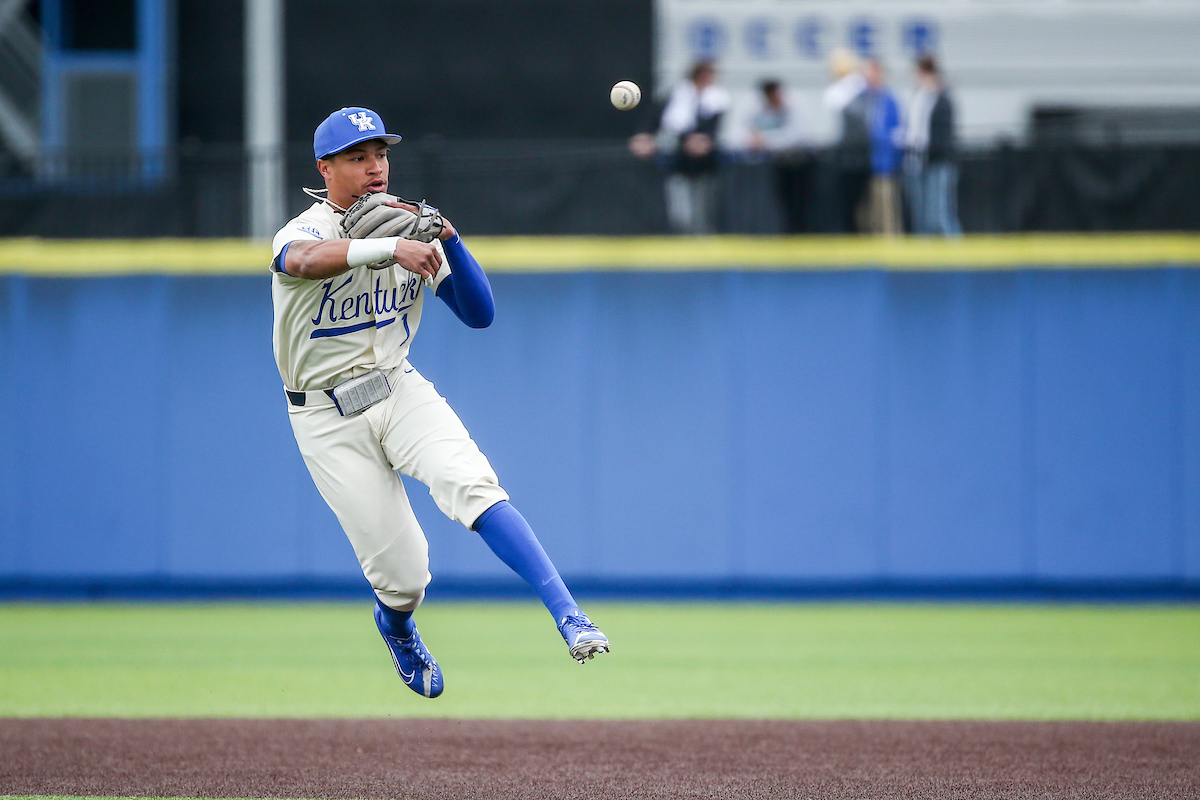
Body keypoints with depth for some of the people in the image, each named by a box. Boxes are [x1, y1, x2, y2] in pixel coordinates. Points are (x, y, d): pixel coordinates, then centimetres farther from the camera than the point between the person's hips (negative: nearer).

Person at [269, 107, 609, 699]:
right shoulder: (302, 232, -13)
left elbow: (480, 313, 1)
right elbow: (304, 260, -40)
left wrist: (448, 239, -14)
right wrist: (390, 247, -53)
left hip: (400, 390, 3)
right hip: (328, 419, -3)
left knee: (469, 482, -28)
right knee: (401, 572, -5)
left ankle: (568, 616, -36)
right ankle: (397, 629, 33)